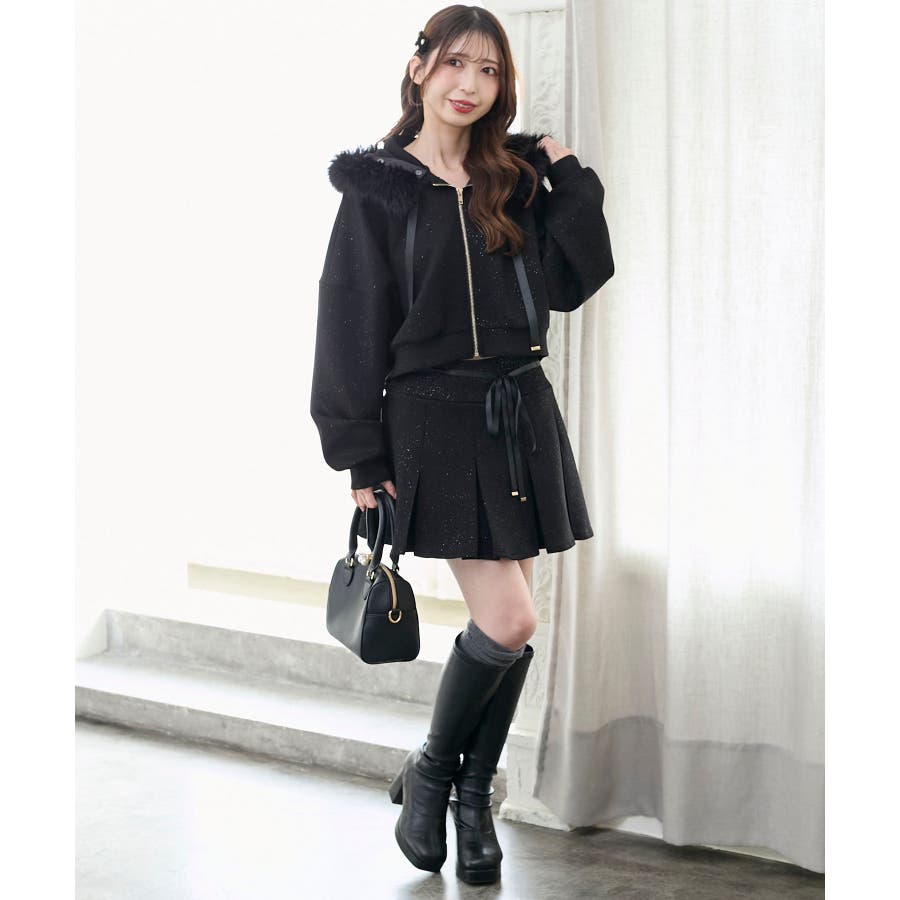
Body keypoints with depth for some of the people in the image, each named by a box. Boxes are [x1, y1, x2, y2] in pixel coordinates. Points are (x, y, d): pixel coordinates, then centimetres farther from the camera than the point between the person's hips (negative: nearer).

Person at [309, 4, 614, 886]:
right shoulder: (377, 187, -2)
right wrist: (361, 455, -7)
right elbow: (352, 326, -4)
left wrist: (572, 179, -4)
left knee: (506, 622, 5)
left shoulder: (517, 177, 10)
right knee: (507, 620, -12)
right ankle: (430, 771, 11)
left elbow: (569, 283, 4)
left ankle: (472, 792, 22)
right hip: (432, 415, -4)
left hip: (519, 413, 5)